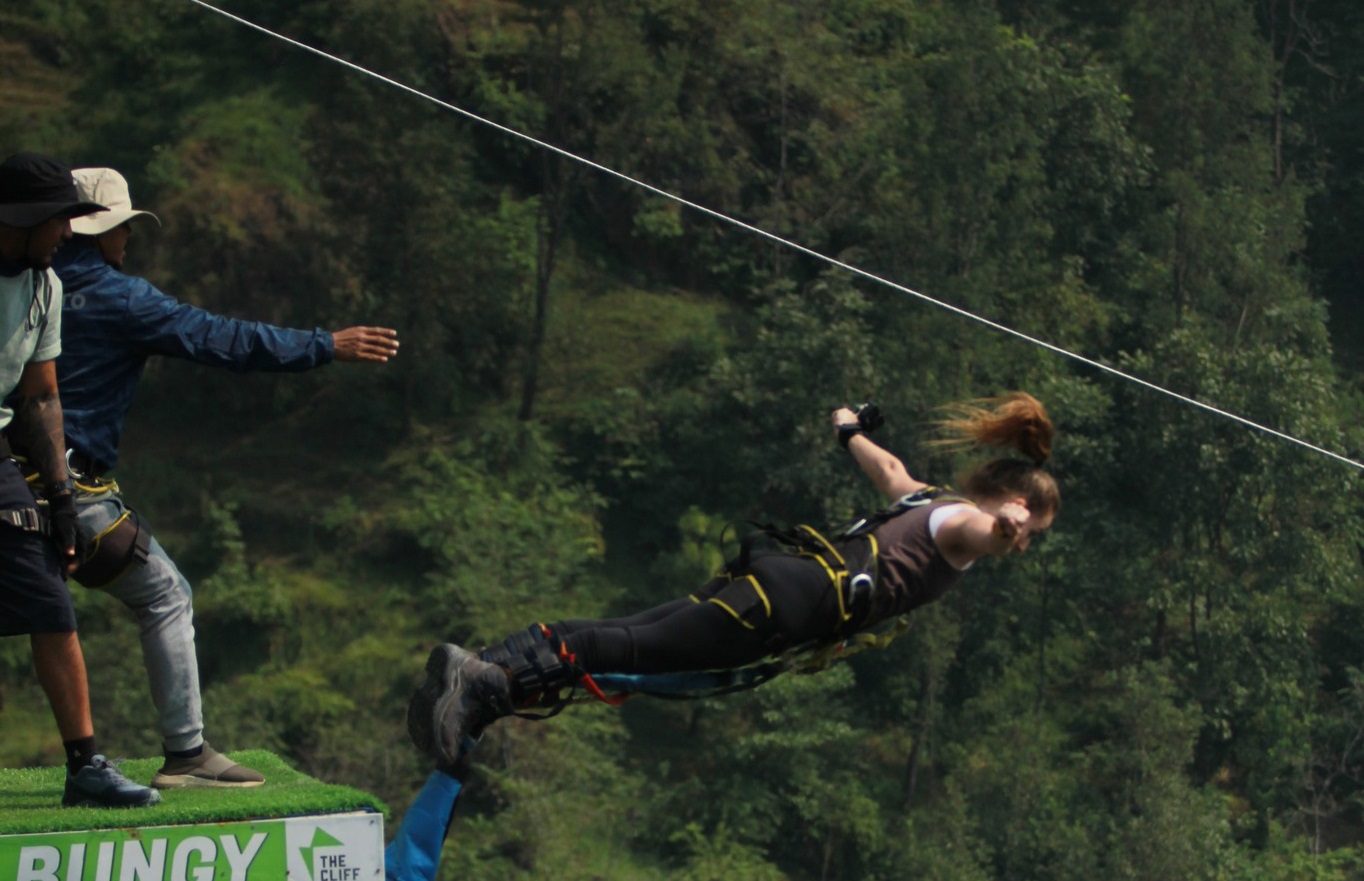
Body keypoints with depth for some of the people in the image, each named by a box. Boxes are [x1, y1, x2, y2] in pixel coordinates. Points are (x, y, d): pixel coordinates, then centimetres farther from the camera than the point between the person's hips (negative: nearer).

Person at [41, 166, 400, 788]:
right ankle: (185, 754, 4)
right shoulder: (116, 298, -6)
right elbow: (221, 340, -6)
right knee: (165, 598, 6)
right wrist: (325, 347, 0)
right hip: (72, 485, -6)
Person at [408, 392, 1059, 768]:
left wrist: (849, 431, 69)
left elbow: (888, 469, 52)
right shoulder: (964, 520, 7)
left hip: (778, 569, 8)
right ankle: (485, 682, -38)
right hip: (804, 595, -8)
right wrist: (1003, 527, -37)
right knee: (632, 649, -22)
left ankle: (479, 675, -25)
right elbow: (985, 526, -19)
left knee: (627, 637, -8)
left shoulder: (924, 499, 31)